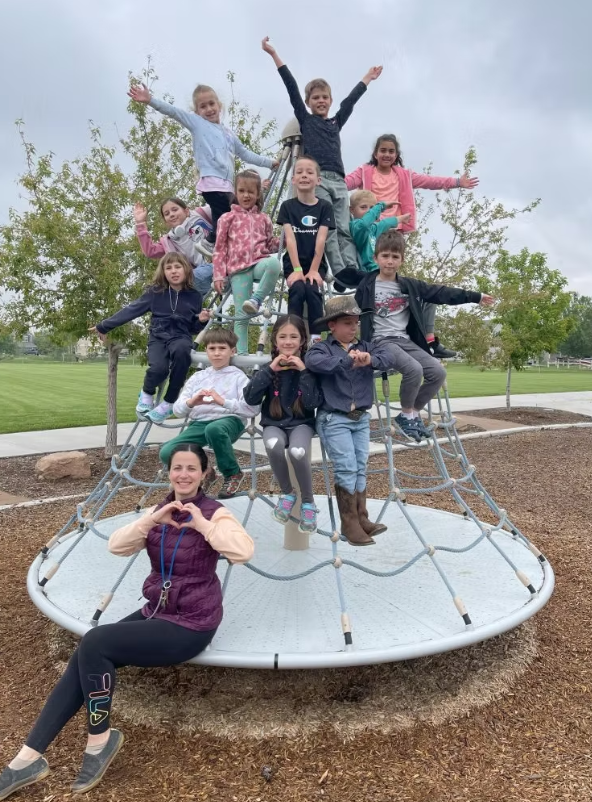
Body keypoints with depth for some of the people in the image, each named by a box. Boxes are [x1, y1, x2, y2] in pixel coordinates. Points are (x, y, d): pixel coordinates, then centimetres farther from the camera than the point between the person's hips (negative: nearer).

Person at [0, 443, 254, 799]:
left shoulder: (214, 511, -14)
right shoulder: (160, 509, 5)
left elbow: (243, 552, -30)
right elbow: (117, 546, -6)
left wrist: (201, 523, -32)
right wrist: (151, 520, -21)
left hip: (191, 625, -7)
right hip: (155, 612, 7)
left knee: (95, 643, -20)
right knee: (85, 657, -10)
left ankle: (101, 739, 1)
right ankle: (29, 758, 2)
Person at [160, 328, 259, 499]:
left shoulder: (238, 376, 6)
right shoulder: (197, 377, 17)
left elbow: (253, 409, -9)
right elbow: (177, 410, 10)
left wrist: (224, 402, -20)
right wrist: (191, 402, -13)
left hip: (229, 421, -3)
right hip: (200, 423, 4)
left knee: (214, 429, -41)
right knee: (167, 453, -21)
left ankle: (233, 473, -12)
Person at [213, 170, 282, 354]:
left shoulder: (263, 219, 19)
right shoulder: (227, 218, 11)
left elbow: (270, 245, 24)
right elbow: (219, 249, 8)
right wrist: (219, 275, 0)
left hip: (259, 263, 2)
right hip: (238, 269, -1)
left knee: (274, 262, -37)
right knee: (241, 315, -7)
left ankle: (256, 299, -22)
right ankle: (242, 353, -1)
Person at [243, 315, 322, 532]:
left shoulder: (308, 366, -2)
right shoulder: (268, 366, 2)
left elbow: (313, 403, -14)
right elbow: (250, 398, -10)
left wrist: (303, 371, -18)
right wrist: (270, 370, -16)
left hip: (301, 423, -1)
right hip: (274, 424, 1)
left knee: (298, 451, -34)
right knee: (274, 445, -35)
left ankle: (308, 502, -6)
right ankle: (287, 493, -7)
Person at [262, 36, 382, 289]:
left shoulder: (336, 122, 27)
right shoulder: (305, 119, 16)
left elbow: (351, 99, 36)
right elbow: (292, 88, 13)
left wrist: (368, 77, 47)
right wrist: (273, 54, 11)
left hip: (339, 181, 4)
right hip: (316, 179, -4)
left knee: (344, 229, -8)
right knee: (327, 228, -17)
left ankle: (353, 270, -18)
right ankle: (340, 271, -26)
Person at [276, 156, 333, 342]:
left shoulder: (325, 206, 2)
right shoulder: (287, 206, 2)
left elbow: (321, 239, -8)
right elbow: (290, 238, -8)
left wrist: (313, 270, -17)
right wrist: (297, 269, -19)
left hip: (316, 263, 0)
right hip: (293, 263, 0)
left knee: (312, 289, -27)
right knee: (297, 290, -27)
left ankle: (316, 336, -19)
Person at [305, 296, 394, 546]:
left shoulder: (366, 346, 8)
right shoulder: (323, 347, -5)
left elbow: (388, 358, -8)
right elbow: (312, 361, -28)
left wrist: (370, 360, -29)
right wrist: (347, 360, -36)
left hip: (361, 419, 5)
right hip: (334, 419, -5)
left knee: (360, 469, 9)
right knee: (346, 470, -4)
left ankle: (362, 519, 19)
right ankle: (350, 524, 8)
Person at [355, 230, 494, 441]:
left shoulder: (409, 286, 11)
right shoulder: (368, 286, -1)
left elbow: (440, 293, 14)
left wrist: (475, 296, 17)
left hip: (406, 340, 6)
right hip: (382, 341, -6)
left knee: (438, 372, -9)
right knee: (413, 368, -30)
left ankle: (413, 413, 7)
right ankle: (407, 414, -7)